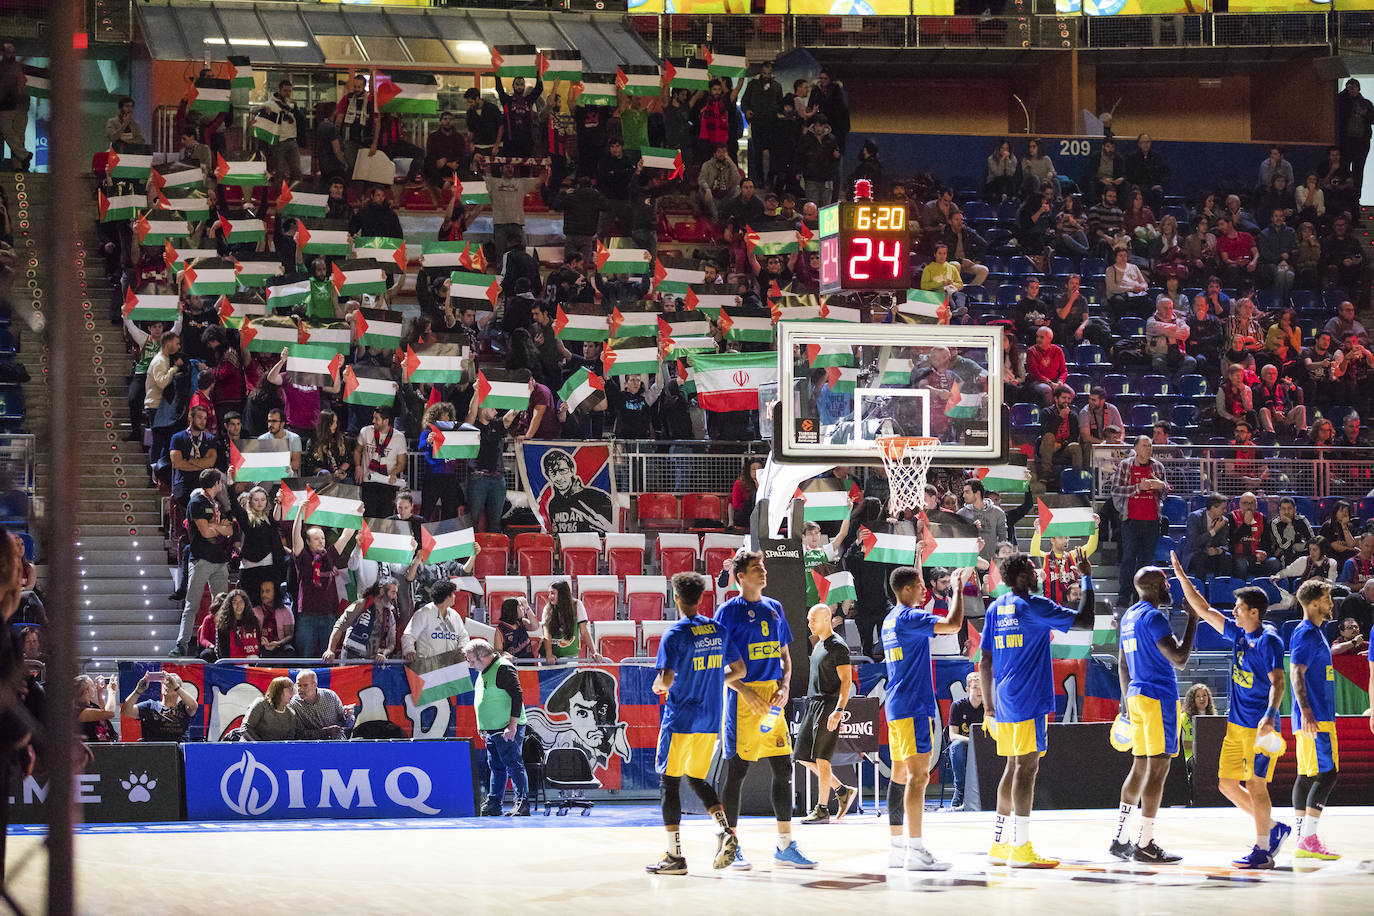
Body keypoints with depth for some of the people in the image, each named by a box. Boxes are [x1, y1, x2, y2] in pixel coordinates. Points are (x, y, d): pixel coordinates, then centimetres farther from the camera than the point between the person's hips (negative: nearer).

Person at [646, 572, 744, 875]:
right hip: (710, 719, 6)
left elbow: (666, 680, -20)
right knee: (697, 779, 19)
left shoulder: (674, 634, -13)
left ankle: (674, 856, 0)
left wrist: (657, 686, 2)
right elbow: (739, 669, 12)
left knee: (669, 782, 3)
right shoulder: (718, 630, 6)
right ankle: (725, 831, -4)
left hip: (680, 719, -6)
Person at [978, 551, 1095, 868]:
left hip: (1003, 701, 8)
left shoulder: (995, 609, 13)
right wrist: (1086, 578, -1)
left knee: (1014, 766, 13)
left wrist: (989, 707, 19)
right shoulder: (1034, 607, -10)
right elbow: (1085, 621, -12)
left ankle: (1000, 845, 14)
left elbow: (985, 662, 14)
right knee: (1027, 768, -8)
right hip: (1029, 700, -8)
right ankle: (1021, 849, -11)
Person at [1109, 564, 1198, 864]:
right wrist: (1192, 621, -11)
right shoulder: (1153, 617, -14)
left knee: (1141, 766, 13)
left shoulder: (1129, 616, 16)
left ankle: (1119, 839, 11)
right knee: (1158, 768, -7)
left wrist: (1126, 700, 28)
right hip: (1158, 698, -10)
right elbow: (1179, 659, -19)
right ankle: (1145, 845, -8)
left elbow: (1122, 663, 22)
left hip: (1136, 696, 10)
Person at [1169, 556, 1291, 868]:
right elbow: (1204, 610, 16)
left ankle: (1263, 851, 0)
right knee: (1228, 784, 8)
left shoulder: (1269, 641, -12)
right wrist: (1181, 576, 14)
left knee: (1255, 784, -7)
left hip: (1259, 727, -8)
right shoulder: (1238, 633, 10)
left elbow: (1277, 682, -19)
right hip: (1236, 724, 8)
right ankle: (1273, 828, 20)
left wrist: (1270, 715, -34)